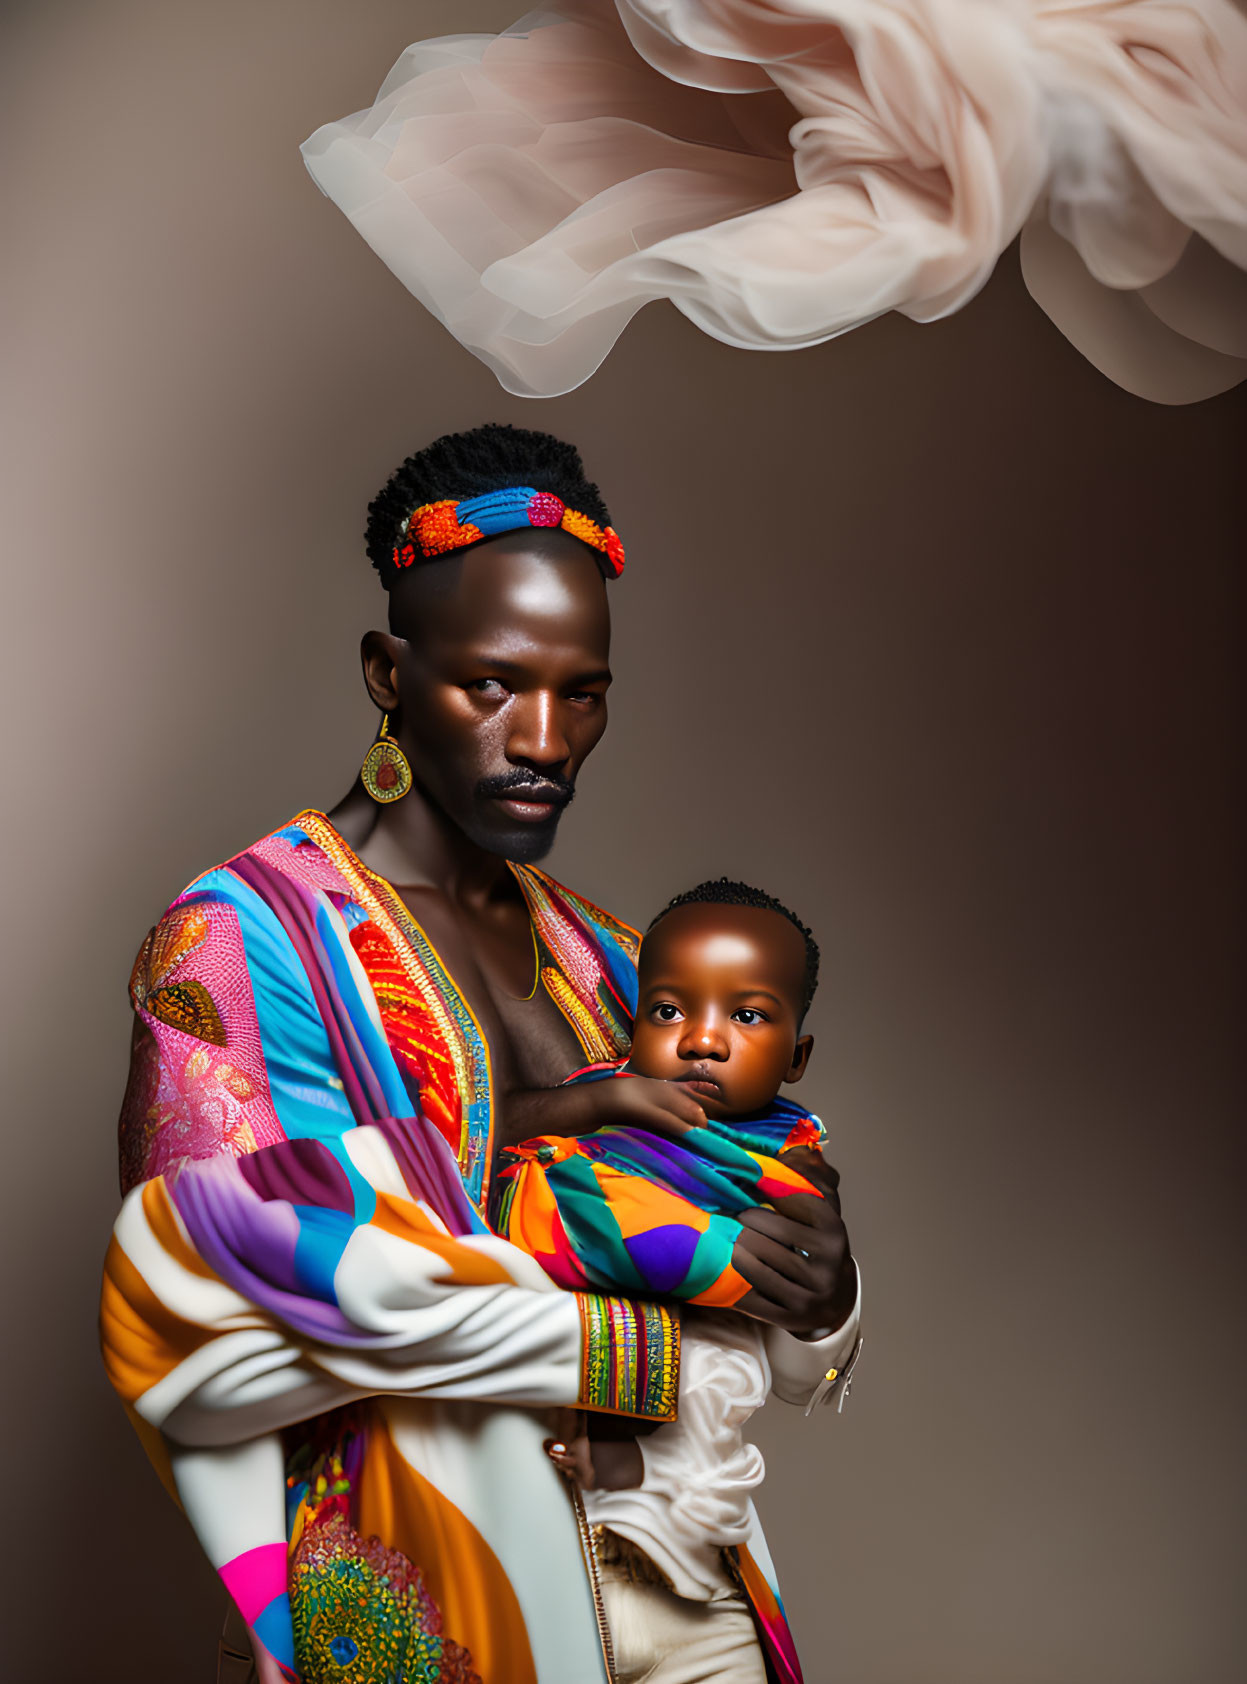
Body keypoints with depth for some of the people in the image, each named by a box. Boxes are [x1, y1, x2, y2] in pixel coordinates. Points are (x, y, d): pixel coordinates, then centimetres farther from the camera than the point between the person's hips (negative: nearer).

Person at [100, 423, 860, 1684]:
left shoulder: (594, 955, 9)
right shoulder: (240, 936, -12)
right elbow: (245, 1263, -23)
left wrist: (814, 1288, -12)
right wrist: (642, 1347, -20)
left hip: (639, 1547, 7)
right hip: (405, 1581, -6)